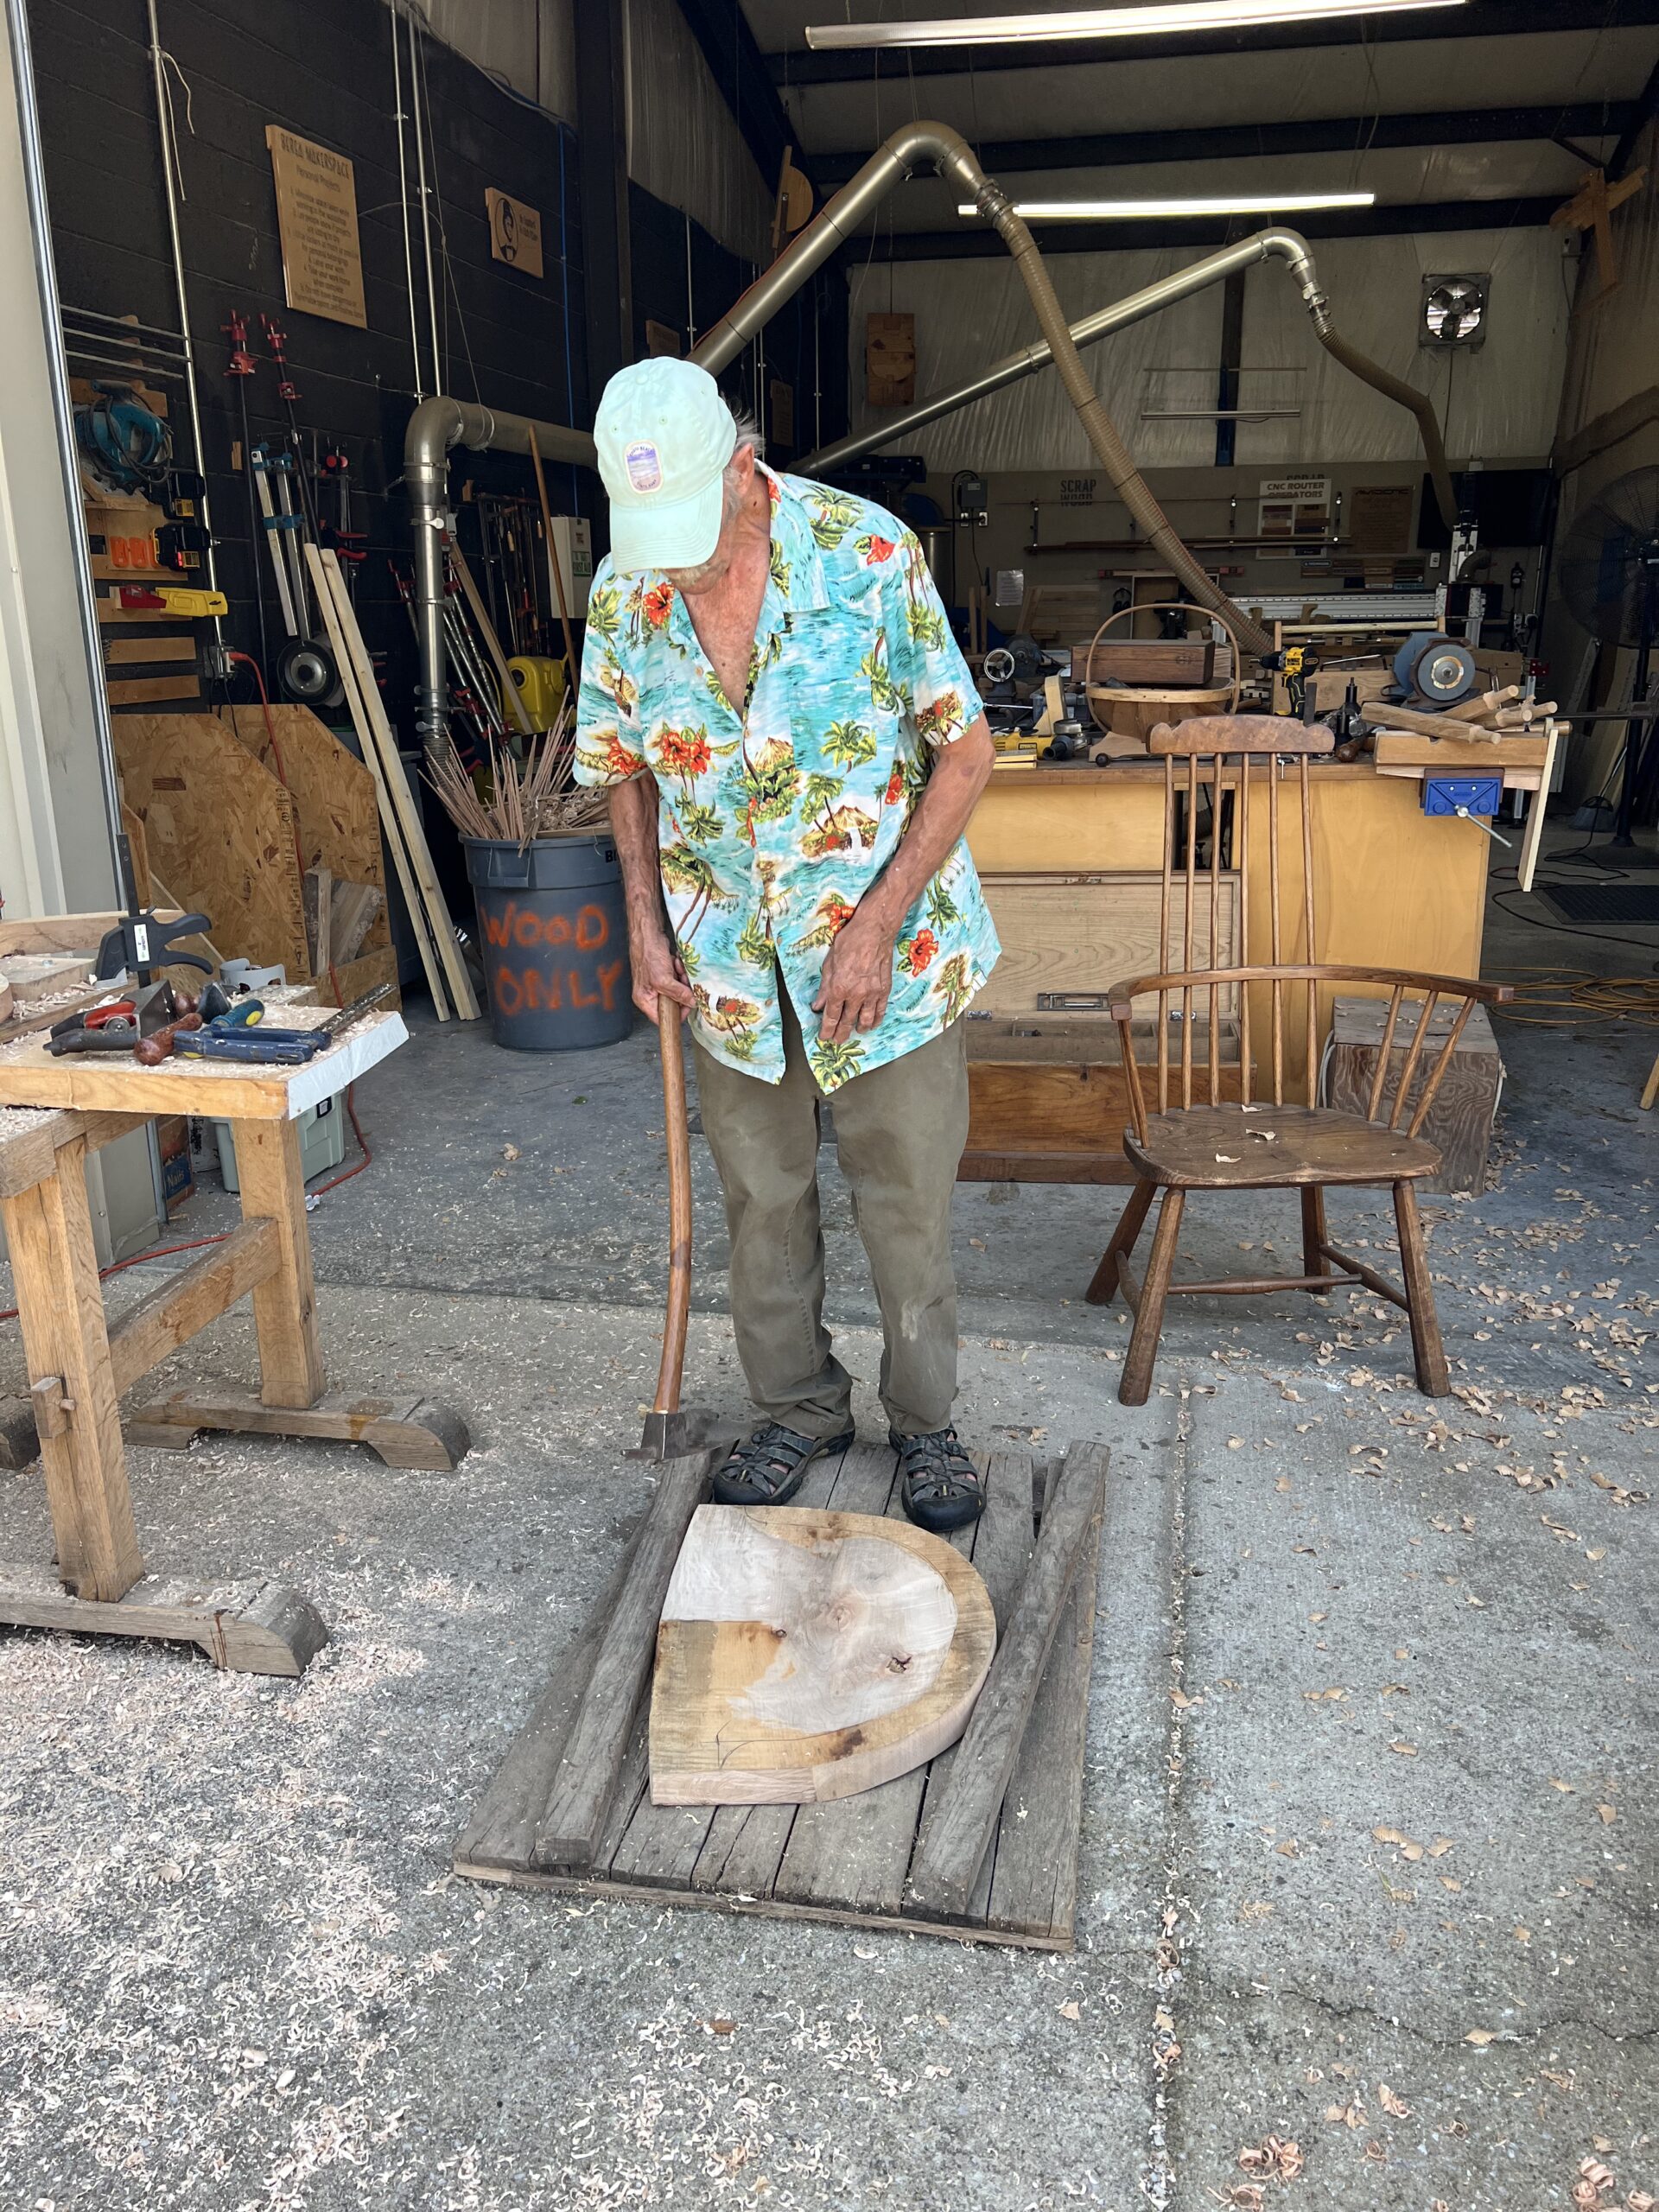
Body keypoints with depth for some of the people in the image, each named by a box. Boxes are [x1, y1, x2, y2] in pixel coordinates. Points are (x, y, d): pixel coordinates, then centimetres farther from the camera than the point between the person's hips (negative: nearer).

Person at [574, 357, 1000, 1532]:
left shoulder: (868, 552, -17)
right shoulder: (621, 593, -5)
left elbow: (965, 748, -11)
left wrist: (878, 926, -17)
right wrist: (646, 924, -2)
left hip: (889, 945, -3)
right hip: (728, 959, 3)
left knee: (909, 1203, 7)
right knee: (763, 1203, 14)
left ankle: (926, 1420, 28)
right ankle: (801, 1408, 34)